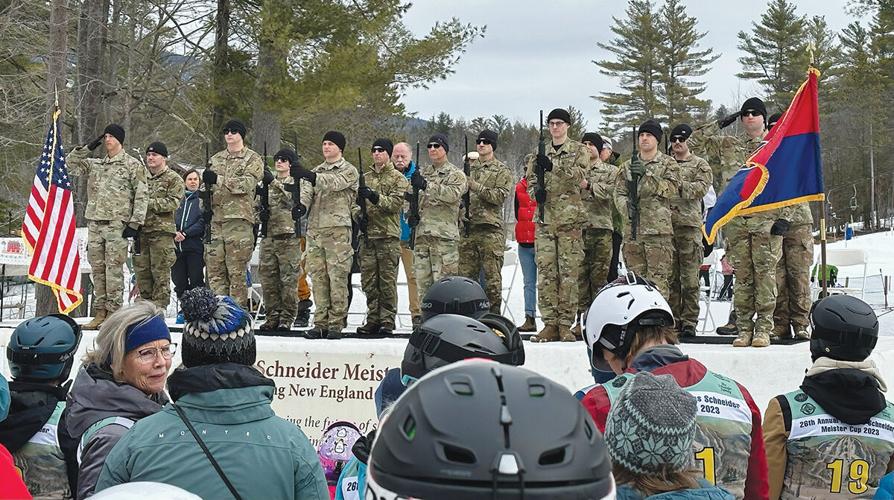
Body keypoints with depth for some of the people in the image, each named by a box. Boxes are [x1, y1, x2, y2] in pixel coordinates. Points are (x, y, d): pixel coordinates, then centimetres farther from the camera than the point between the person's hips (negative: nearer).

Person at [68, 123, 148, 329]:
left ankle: (113, 313, -6)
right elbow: (72, 165, 17)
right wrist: (87, 148, 7)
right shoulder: (95, 164, 19)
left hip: (117, 224, -6)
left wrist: (135, 223, -10)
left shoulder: (132, 164, 2)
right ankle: (100, 312, 10)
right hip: (95, 222, 6)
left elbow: (141, 195, -3)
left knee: (114, 269, -8)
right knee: (97, 269, 6)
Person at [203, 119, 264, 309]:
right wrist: (206, 208, 6)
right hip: (215, 219, 5)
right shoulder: (216, 159, 21)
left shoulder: (253, 159, 5)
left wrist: (218, 179, -15)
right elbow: (207, 187, 22)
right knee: (214, 268, 2)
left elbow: (246, 184, -11)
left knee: (237, 271, -6)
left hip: (239, 219, -5)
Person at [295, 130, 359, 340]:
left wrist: (310, 176, -32)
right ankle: (320, 323, 8)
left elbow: (334, 182, -16)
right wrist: (302, 205, -19)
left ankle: (336, 324, -3)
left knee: (338, 277, -6)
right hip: (314, 229, 5)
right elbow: (307, 191, 5)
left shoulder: (349, 171, 4)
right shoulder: (316, 171, 21)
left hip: (338, 230, -5)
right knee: (318, 277, 4)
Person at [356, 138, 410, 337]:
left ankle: (387, 322, 0)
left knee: (387, 281, -3)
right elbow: (354, 200, 15)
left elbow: (396, 202, -11)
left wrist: (376, 197, -24)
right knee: (369, 281, 6)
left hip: (388, 235, -4)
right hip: (367, 234, 4)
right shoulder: (365, 177, 16)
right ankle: (373, 320, 13)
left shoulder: (398, 178, 2)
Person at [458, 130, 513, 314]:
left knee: (492, 277, -4)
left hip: (491, 230, -5)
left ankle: (493, 315, 1)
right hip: (467, 229, 5)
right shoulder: (468, 167, 18)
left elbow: (500, 196, -11)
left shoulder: (502, 170, 3)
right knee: (466, 275, 6)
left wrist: (475, 186, -16)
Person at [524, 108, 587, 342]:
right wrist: (536, 190, -7)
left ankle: (566, 324, 0)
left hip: (569, 219, -3)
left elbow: (579, 175, -11)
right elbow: (530, 180, 16)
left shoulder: (579, 151, 6)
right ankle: (550, 324, 3)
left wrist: (553, 166, -24)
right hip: (545, 218, 3)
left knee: (569, 272, -4)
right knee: (545, 273, 0)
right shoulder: (540, 153, 17)